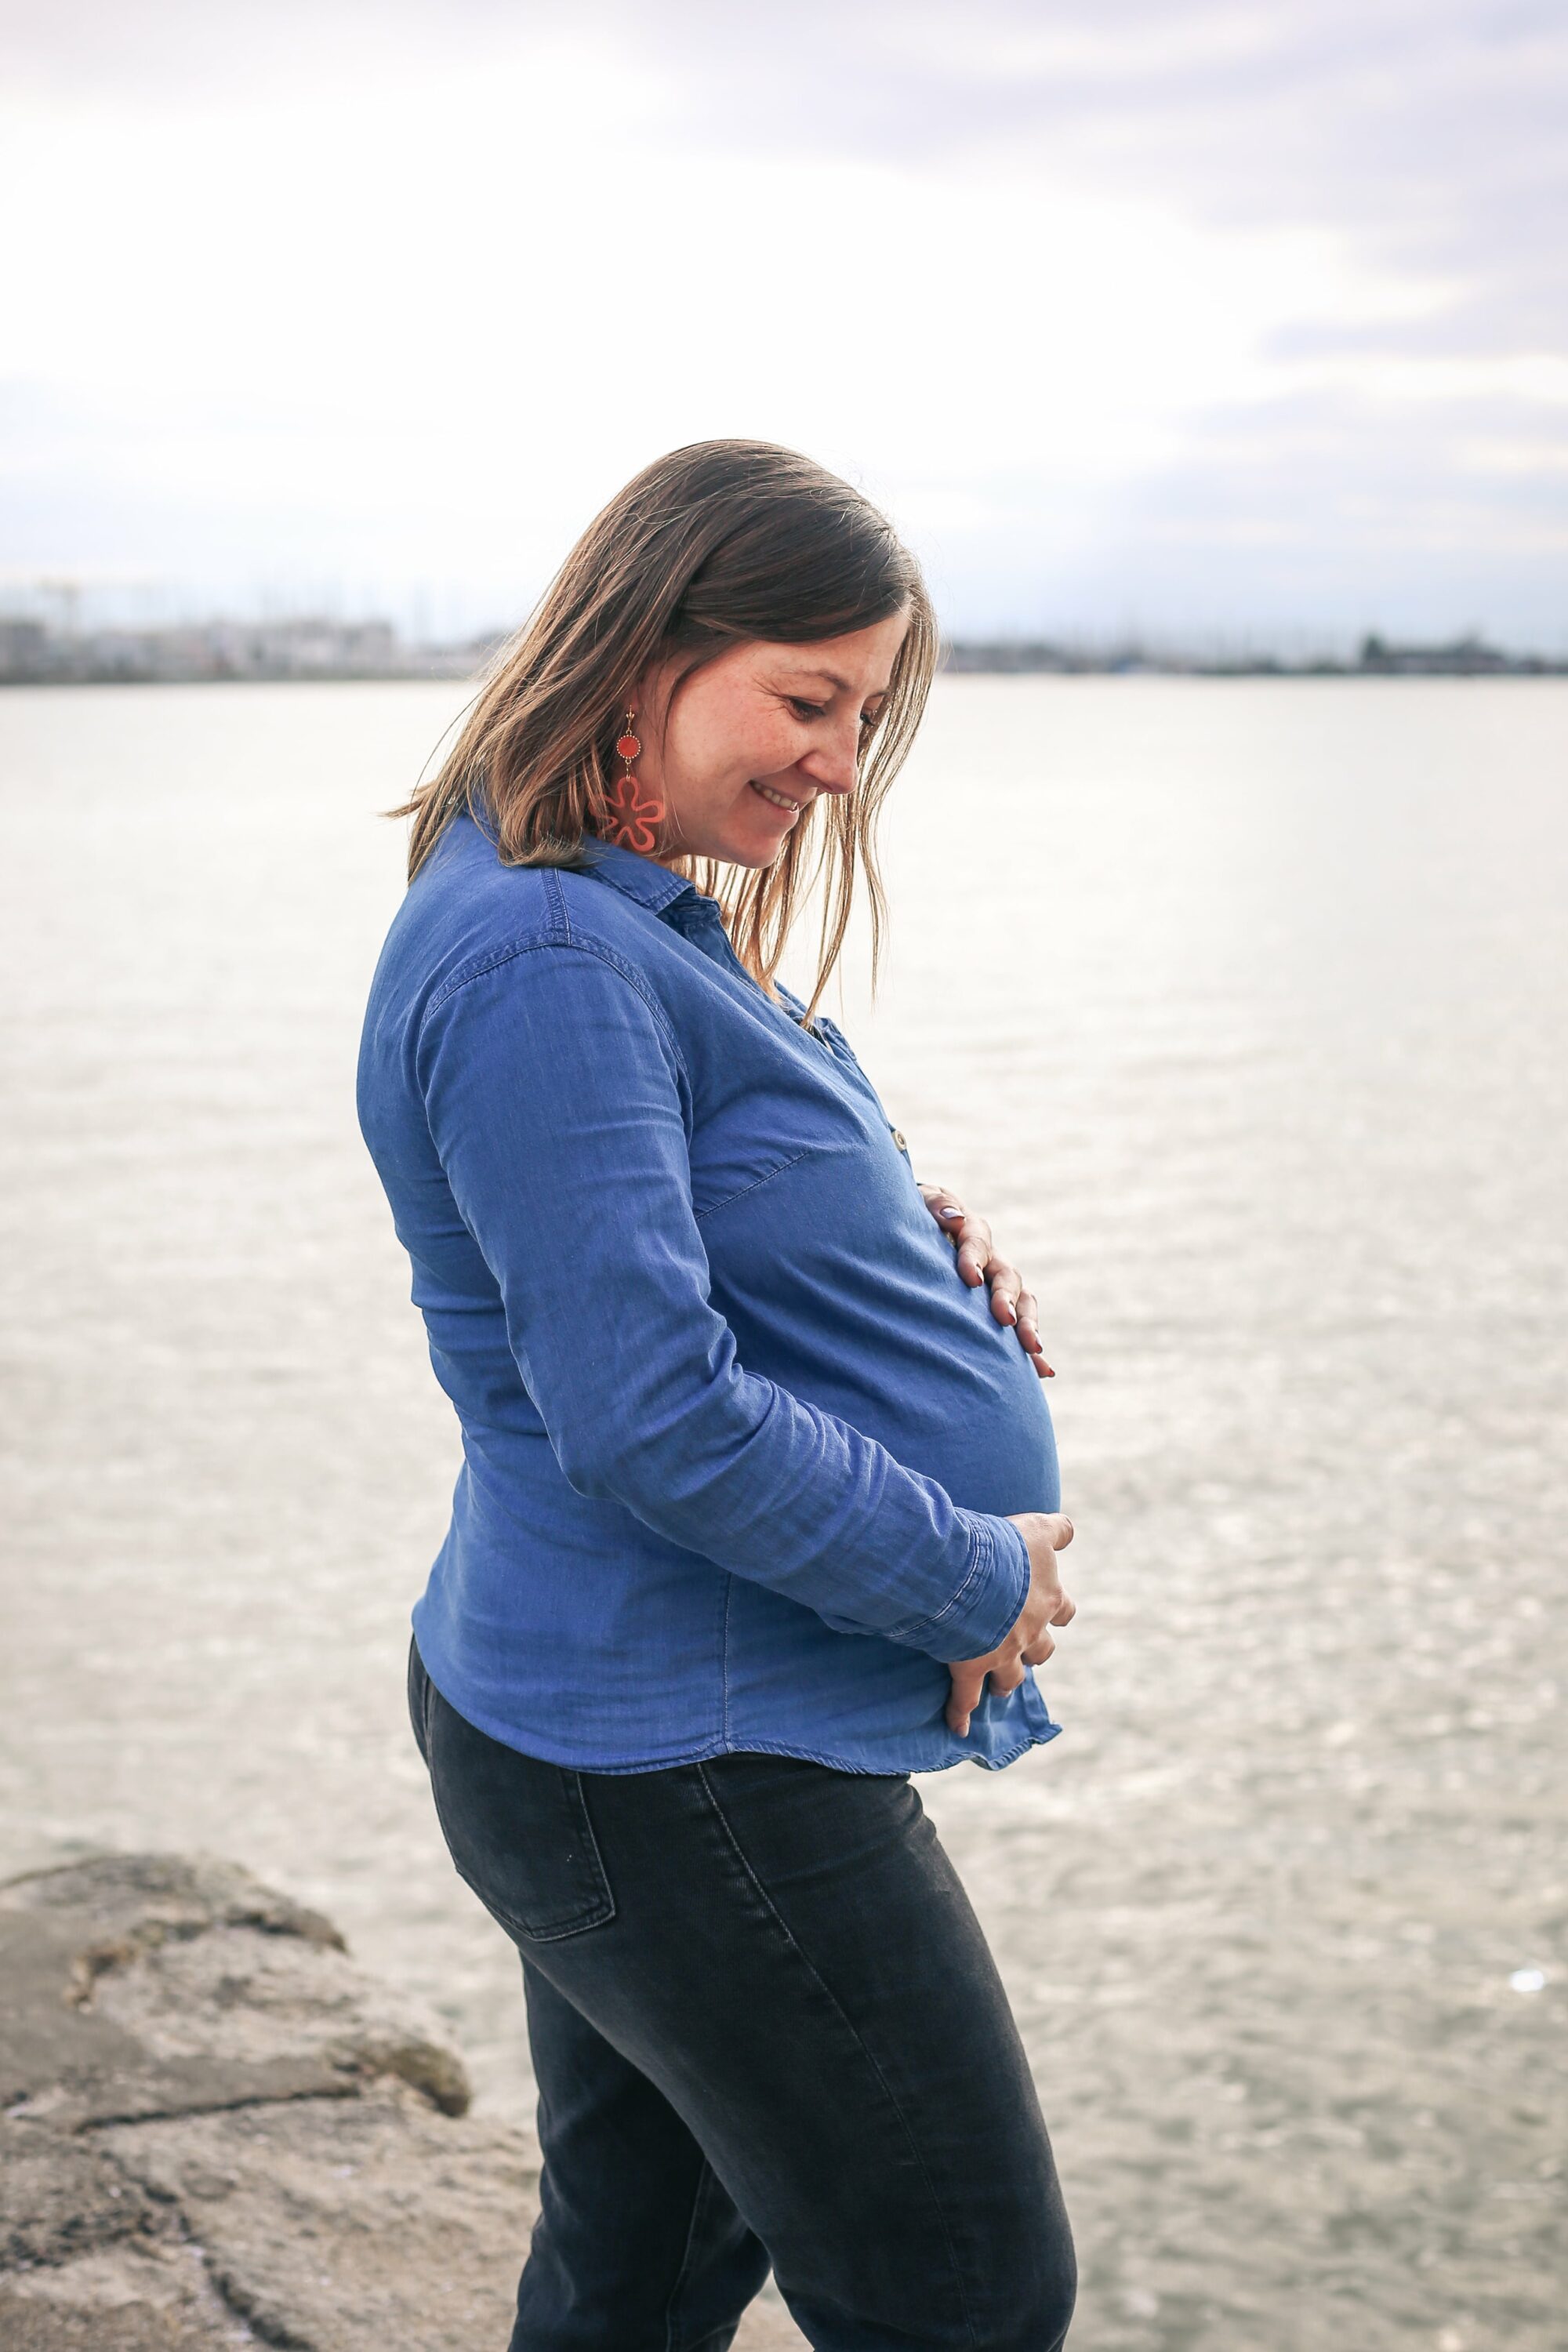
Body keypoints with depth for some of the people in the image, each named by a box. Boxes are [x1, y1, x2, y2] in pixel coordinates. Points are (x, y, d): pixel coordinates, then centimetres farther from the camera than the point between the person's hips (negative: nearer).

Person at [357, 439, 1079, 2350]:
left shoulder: (638, 919, 11)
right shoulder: (541, 959, -23)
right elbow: (653, 1419, -27)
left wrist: (918, 1272, 2)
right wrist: (977, 1578, -16)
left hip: (622, 1741, 10)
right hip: (692, 1774, -10)